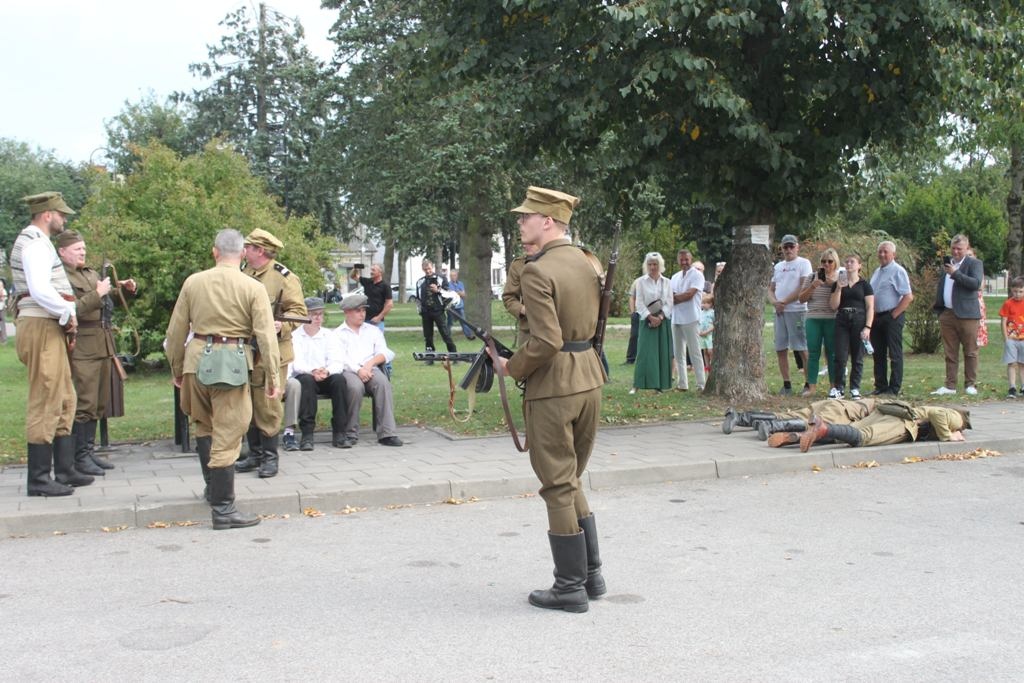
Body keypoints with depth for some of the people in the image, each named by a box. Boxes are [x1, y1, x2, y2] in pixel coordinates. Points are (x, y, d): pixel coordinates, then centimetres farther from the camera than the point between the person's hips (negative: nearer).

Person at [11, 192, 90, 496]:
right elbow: (41, 291, -25)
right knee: (45, 403, -7)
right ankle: (38, 479, -2)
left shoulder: (37, 242, 19)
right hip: (42, 329, -11)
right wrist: (68, 316, -13)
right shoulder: (35, 243, -13)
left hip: (51, 329, 11)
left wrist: (68, 317, 7)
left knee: (64, 400, 15)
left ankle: (65, 470, 21)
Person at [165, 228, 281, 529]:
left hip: (197, 358, 4)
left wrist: (176, 368, 20)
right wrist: (272, 375, -2)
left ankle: (213, 487, 37)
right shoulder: (253, 288, -3)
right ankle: (222, 508, 3)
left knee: (205, 425, 24)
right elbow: (266, 335, -7)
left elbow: (176, 331, 9)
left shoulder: (193, 282, 6)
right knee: (227, 436, 0)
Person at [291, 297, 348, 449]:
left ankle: (339, 433, -27)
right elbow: (297, 363, -11)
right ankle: (307, 434, -37)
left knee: (339, 379, -30)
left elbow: (337, 363, -2)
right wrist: (312, 371, -33)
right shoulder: (294, 336, 4)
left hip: (326, 379, 2)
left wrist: (326, 371, -26)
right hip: (303, 378, -2)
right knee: (307, 380, -35)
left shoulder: (329, 336, 12)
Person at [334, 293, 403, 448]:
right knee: (355, 386, -36)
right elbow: (340, 359, -1)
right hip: (348, 371, -2)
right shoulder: (338, 334, 16)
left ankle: (387, 433, -35)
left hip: (370, 369, 2)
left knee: (383, 383, -31)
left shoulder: (373, 331, 26)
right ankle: (350, 434, -26)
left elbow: (386, 353, 13)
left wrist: (371, 362, -8)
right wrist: (357, 370, -18)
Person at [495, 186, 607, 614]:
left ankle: (571, 588, 12)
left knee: (558, 488, 3)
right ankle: (591, 575, 25)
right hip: (589, 380, 8)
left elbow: (545, 342, -23)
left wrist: (511, 367, -8)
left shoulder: (537, 271, -17)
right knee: (571, 482, 20)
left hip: (553, 387, -8)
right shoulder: (585, 262, 9)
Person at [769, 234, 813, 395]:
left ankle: (809, 384, -3)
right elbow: (770, 289, 18)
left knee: (802, 349, -7)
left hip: (797, 310, -6)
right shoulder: (778, 266, 19)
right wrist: (775, 302, -3)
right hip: (779, 312, 7)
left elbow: (803, 288, -11)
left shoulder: (803, 263, 0)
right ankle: (786, 384, 12)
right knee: (780, 349, 6)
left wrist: (785, 302, -12)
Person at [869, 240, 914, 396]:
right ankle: (880, 386, 17)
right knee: (879, 354, 11)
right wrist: (871, 316, 11)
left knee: (894, 354, -2)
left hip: (892, 317, -8)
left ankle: (894, 388, 0)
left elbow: (908, 297, -15)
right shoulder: (877, 271, 16)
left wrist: (894, 315, -15)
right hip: (877, 317, 8)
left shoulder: (898, 271, -8)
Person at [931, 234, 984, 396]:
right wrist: (937, 304, 15)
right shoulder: (947, 263, 17)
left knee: (970, 352, 1)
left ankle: (971, 385, 7)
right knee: (950, 353, 7)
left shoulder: (974, 263, -1)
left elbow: (976, 283, -17)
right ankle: (950, 386, 10)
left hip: (966, 314, -5)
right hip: (946, 314, 5)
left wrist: (955, 273, -20)